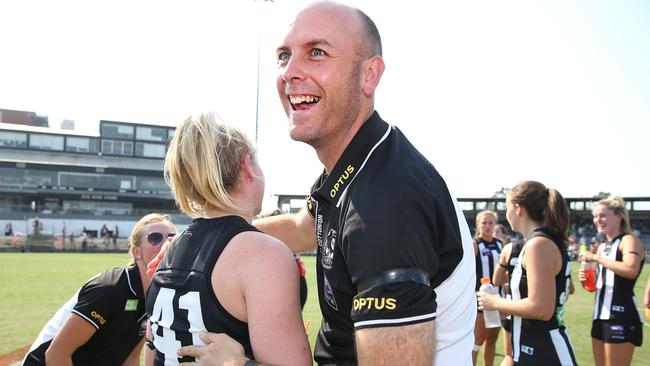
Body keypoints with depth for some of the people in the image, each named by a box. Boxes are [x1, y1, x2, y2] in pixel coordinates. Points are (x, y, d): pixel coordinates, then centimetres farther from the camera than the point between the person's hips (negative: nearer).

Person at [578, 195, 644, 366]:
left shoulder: (629, 240, -8)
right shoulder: (602, 247, 16)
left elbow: (631, 270, -29)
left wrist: (596, 258, -23)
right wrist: (587, 279, 1)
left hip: (622, 319, -9)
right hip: (601, 316, 9)